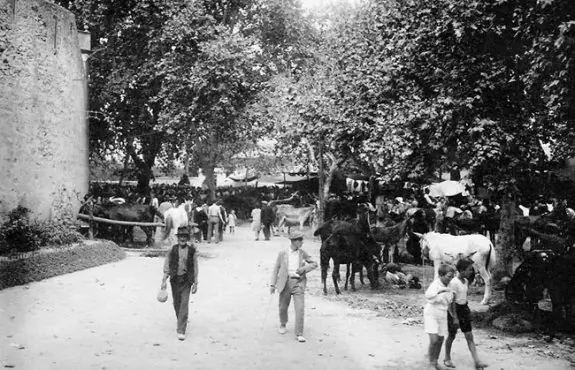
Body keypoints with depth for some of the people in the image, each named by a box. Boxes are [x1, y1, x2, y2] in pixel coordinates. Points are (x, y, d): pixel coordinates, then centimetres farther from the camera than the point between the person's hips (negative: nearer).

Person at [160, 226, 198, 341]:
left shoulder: (192, 251, -2)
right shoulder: (173, 250, 0)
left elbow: (195, 268, 2)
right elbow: (167, 265, 2)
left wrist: (195, 284, 1)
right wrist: (164, 281, -4)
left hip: (186, 281, -2)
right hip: (175, 280, 2)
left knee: (184, 304, -9)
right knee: (176, 304, 14)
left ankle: (181, 330, -8)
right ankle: (180, 322, 39)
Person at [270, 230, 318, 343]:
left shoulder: (303, 253, 4)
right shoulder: (283, 253, -1)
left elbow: (314, 264, 11)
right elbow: (276, 269, 3)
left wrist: (304, 268, -8)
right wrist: (272, 284, -1)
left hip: (298, 282, 0)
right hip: (285, 282, 0)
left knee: (300, 308, -8)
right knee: (283, 307, 12)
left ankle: (299, 334, -1)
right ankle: (283, 325, 41)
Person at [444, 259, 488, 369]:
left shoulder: (466, 281, 4)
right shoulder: (454, 283, -20)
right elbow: (452, 301, -20)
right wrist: (455, 318, -20)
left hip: (464, 308, 7)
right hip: (455, 310, -7)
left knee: (469, 336, 3)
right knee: (451, 336, 8)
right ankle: (447, 359, 25)